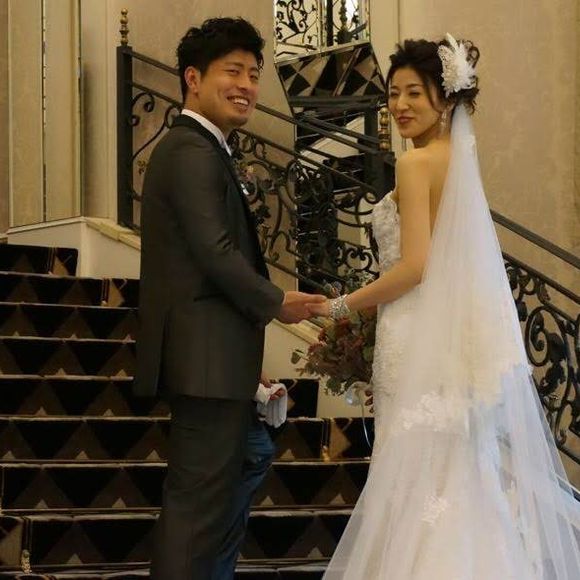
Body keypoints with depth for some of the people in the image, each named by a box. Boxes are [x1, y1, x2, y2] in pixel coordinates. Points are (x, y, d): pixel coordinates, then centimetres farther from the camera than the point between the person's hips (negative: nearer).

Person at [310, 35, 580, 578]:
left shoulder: (416, 164, -12)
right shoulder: (459, 157, 14)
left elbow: (414, 266, -18)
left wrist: (343, 305, -7)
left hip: (423, 340, -9)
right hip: (463, 334, 9)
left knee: (421, 479, -6)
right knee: (467, 476, 9)